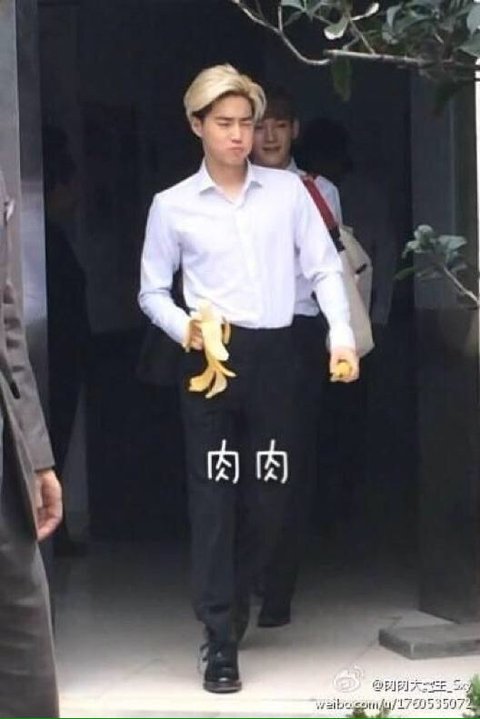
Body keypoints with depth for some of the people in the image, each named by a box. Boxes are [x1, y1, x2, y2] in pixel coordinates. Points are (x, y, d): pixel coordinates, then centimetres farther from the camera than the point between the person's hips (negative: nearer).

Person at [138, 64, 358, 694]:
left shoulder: (288, 191, 5)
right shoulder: (172, 206, 3)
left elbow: (325, 268, 5)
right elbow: (152, 291, 8)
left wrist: (342, 334, -9)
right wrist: (184, 329, -11)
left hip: (274, 355, 2)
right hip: (212, 358, -2)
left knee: (271, 495, 7)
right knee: (214, 496, -4)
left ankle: (231, 599, 32)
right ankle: (221, 638, 0)